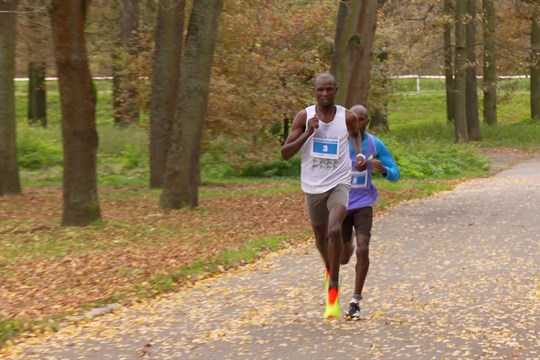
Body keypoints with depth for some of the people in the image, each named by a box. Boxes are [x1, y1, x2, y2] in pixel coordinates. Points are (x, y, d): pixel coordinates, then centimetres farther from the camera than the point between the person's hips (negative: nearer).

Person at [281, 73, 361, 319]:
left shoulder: (347, 117, -5)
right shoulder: (304, 117, -6)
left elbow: (356, 135, 20)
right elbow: (285, 153, -8)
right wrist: (308, 133, -21)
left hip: (339, 183, -2)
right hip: (313, 186, 2)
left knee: (334, 230, -25)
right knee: (320, 237, 17)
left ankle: (333, 289, -15)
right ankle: (330, 270, 50)